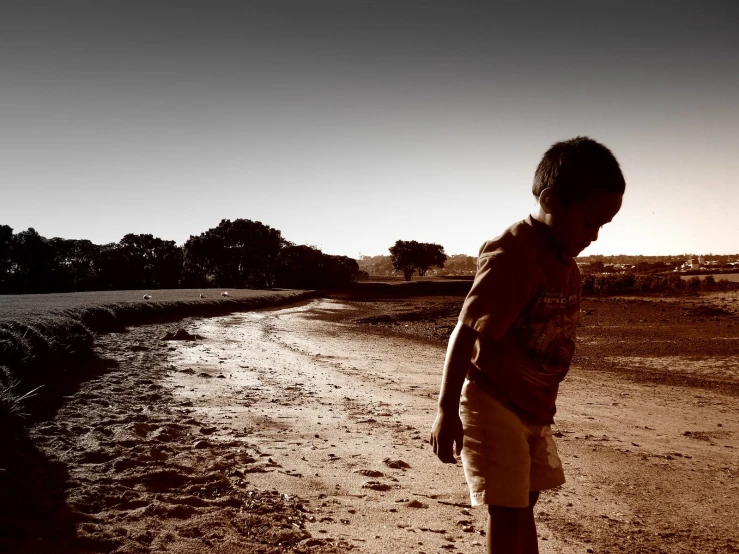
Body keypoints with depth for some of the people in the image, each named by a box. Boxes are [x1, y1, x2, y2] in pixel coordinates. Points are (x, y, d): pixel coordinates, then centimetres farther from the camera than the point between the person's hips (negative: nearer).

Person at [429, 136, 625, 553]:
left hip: (534, 407, 9)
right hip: (493, 404, -9)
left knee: (525, 504, 19)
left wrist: (545, 403, 19)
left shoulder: (566, 262, 5)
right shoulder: (512, 257, -23)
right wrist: (447, 411, -24)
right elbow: (464, 334, -25)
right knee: (507, 512, -2)